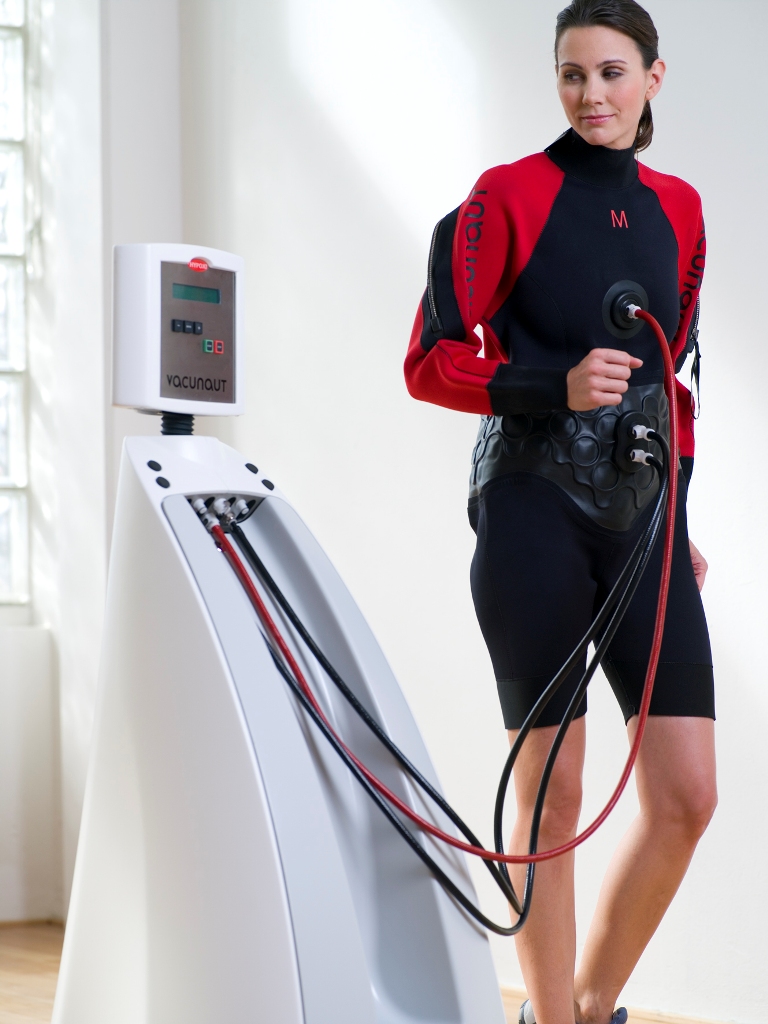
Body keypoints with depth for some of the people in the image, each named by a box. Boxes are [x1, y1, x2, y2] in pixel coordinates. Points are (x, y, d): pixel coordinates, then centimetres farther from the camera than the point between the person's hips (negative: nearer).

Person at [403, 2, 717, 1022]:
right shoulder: (508, 197, -3)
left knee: (688, 795, -1)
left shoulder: (678, 209, 12)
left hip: (642, 518, 5)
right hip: (534, 511, -5)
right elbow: (430, 363, -6)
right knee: (552, 795, -3)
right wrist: (557, 385, -20)